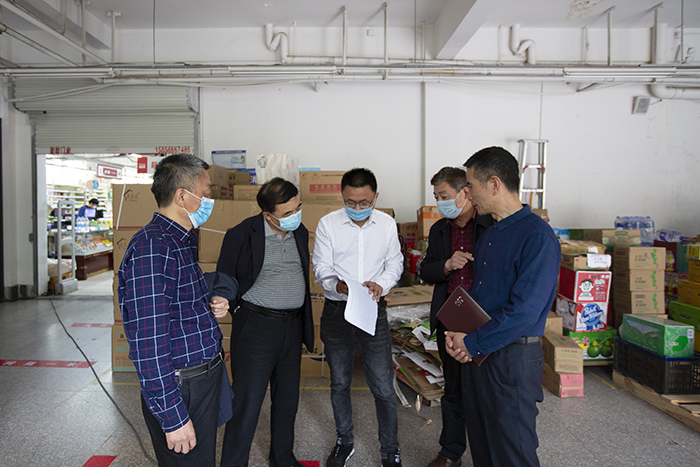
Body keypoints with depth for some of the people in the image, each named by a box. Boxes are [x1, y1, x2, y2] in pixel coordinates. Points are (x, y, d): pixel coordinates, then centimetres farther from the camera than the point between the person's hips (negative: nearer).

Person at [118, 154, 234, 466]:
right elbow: (148, 344, -26)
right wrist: (173, 417, -22)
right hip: (180, 390, -9)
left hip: (206, 380, 9)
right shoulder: (150, 248, -24)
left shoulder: (182, 242, 8)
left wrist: (212, 306, 1)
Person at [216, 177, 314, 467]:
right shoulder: (242, 235, -11)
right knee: (247, 403, 2)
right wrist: (243, 312, -2)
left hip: (292, 326, 6)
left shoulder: (301, 233, 7)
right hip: (256, 326, -5)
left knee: (288, 398, 18)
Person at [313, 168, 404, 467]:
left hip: (373, 311, 0)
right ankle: (344, 442, 39)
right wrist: (336, 284, -26)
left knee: (383, 388, 3)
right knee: (339, 383, 16)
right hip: (336, 311, 0)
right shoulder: (328, 223, -4)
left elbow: (395, 263, 6)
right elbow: (321, 266, -4)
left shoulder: (387, 224, 2)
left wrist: (381, 284, -15)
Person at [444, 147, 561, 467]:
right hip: (476, 353, 8)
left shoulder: (538, 237, -18)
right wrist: (457, 331, 1)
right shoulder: (489, 234, 11)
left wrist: (472, 343, -16)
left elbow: (524, 311, -24)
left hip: (513, 357, -8)